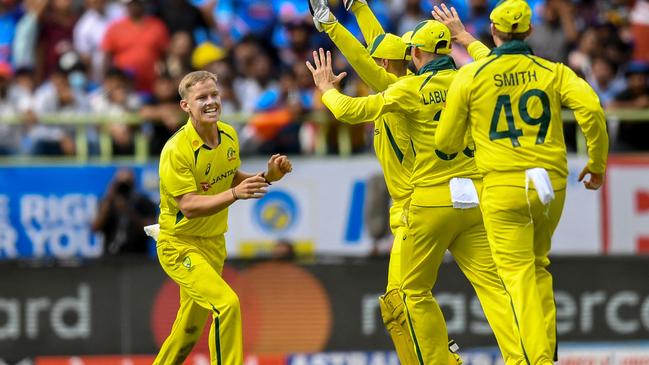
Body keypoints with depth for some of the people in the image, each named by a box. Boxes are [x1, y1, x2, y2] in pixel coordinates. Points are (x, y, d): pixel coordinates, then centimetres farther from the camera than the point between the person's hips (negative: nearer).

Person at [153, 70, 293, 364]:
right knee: (227, 304, -27)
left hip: (213, 243, 8)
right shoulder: (177, 150, -24)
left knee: (188, 333, 16)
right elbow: (189, 206, -29)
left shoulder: (229, 136, 0)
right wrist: (234, 193, -41)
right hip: (180, 244, -8)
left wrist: (268, 176, -2)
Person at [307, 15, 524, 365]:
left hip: (433, 202, -4)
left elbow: (351, 110, -4)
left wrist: (326, 88, 15)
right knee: (492, 284, -4)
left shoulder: (411, 89, -6)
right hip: (477, 201, 4)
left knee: (414, 291, 11)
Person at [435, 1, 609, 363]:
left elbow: (446, 142, 5)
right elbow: (591, 109, -11)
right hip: (552, 184, 3)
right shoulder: (553, 72, 5)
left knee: (518, 274, -3)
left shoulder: (470, 76, 2)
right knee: (539, 266, 22)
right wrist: (598, 164, 1)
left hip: (503, 187, -3)